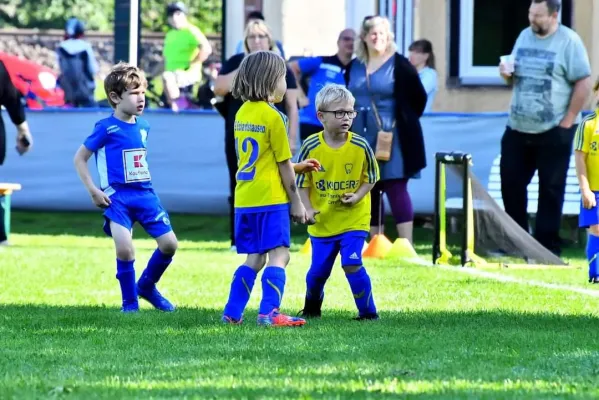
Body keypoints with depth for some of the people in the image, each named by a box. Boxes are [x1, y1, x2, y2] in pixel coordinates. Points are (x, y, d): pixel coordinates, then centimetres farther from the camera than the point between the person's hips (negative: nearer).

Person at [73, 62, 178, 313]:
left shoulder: (143, 127, 10)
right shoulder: (106, 128, -8)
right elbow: (80, 159, -3)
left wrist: (144, 185, 17)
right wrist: (93, 191, -9)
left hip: (145, 193, 6)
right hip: (117, 196, -6)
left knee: (169, 243, -1)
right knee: (124, 248, -22)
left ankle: (147, 287, 24)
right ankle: (130, 301, -3)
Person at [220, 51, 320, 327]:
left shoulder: (242, 114, 11)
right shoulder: (273, 117, -11)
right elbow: (283, 165, -8)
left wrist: (297, 167, 22)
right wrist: (296, 201, 0)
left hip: (244, 200, 8)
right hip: (271, 199, -8)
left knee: (254, 259, 15)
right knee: (278, 256, -6)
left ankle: (232, 312, 14)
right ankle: (269, 312, -15)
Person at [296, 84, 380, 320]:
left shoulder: (360, 146, -9)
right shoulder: (311, 147, -10)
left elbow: (370, 178, 2)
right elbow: (302, 181, -1)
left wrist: (357, 196, -15)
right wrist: (307, 209, -13)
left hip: (353, 219, -1)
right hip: (322, 221, 1)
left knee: (352, 264, -15)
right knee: (318, 270, 10)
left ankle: (368, 312, -1)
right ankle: (312, 307, 38)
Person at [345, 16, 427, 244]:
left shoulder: (399, 65, -5)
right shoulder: (353, 67, 11)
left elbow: (419, 97, -3)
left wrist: (404, 123, 2)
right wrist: (347, 131, 18)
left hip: (391, 139, -6)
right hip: (361, 139, 6)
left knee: (396, 189, -9)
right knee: (369, 192, 7)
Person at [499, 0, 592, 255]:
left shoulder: (568, 41, -9)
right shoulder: (524, 37, 10)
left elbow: (584, 84, -11)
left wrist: (567, 121, -12)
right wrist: (507, 74, -3)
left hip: (553, 132, -6)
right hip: (518, 128, 6)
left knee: (550, 190, 0)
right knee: (511, 183, 7)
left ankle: (547, 249, 4)